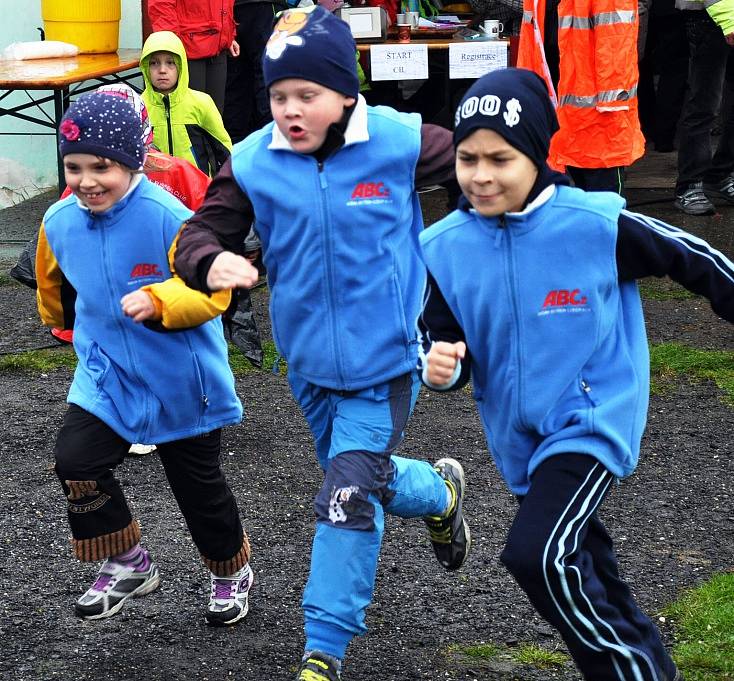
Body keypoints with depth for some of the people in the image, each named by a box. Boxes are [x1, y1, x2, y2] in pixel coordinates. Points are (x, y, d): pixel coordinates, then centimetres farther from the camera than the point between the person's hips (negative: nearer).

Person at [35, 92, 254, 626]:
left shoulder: (169, 218, -24)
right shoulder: (59, 223, -7)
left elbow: (212, 289, -25)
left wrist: (158, 300, -41)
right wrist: (64, 322, 31)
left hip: (182, 381, -4)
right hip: (106, 376, 4)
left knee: (198, 483, 11)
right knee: (75, 460, -15)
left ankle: (232, 571, 38)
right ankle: (128, 564, 6)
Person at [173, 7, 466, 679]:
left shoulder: (399, 142, -15)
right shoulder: (252, 163, -10)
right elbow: (197, 236, -10)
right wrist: (214, 262, -32)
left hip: (387, 359, -4)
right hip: (312, 363, 4)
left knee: (349, 495, -13)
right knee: (362, 479, 22)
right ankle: (441, 491, 56)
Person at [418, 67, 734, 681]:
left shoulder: (598, 224, -18)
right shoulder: (444, 249, -7)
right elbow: (440, 342, 2)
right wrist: (440, 366, -21)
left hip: (593, 421, -6)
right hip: (520, 439, 6)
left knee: (538, 555, -24)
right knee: (580, 564, 21)